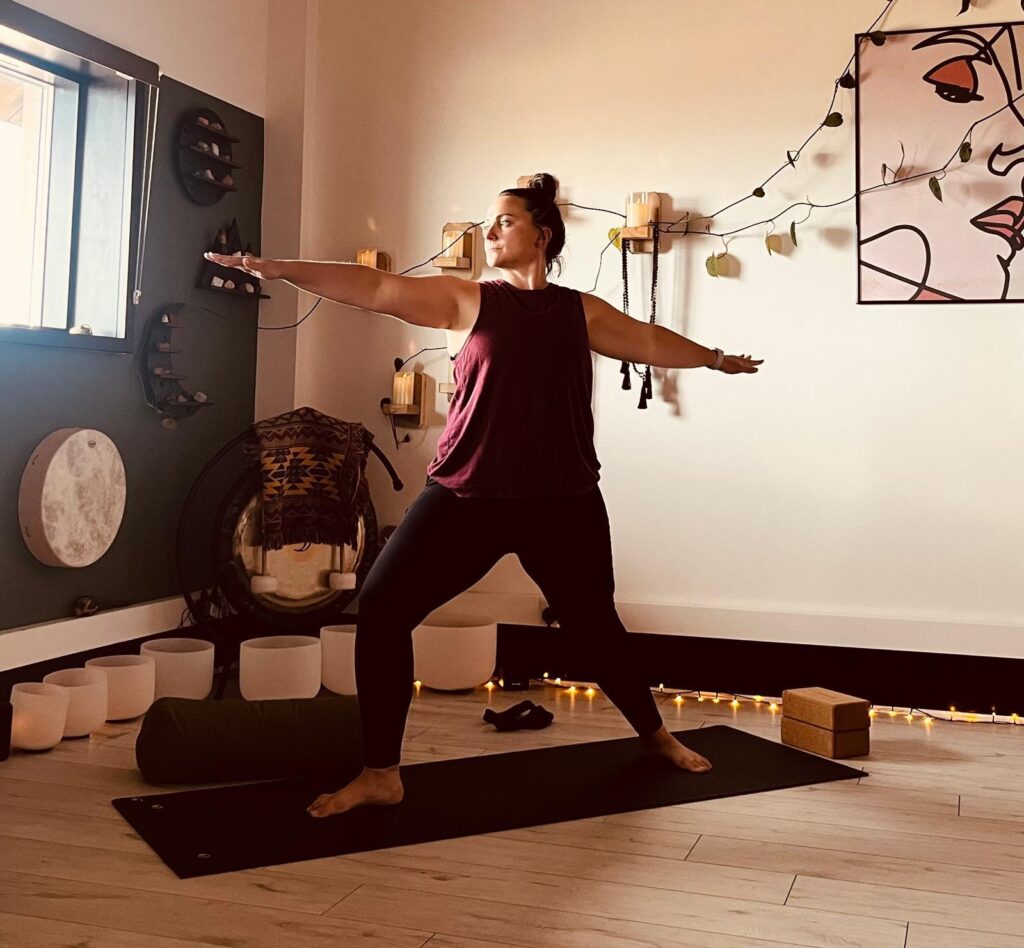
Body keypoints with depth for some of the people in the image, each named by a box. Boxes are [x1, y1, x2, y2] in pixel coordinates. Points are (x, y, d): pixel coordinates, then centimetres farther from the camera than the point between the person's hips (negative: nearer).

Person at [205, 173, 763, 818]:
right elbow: (376, 290, -6)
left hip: (564, 502, 1)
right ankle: (381, 773, 0)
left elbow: (651, 341, 25)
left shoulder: (582, 312, 10)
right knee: (382, 608, -12)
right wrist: (282, 269, -14)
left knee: (594, 624, 14)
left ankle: (656, 735, 41)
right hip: (467, 497, -1)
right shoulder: (465, 300, 4)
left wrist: (716, 358, 37)